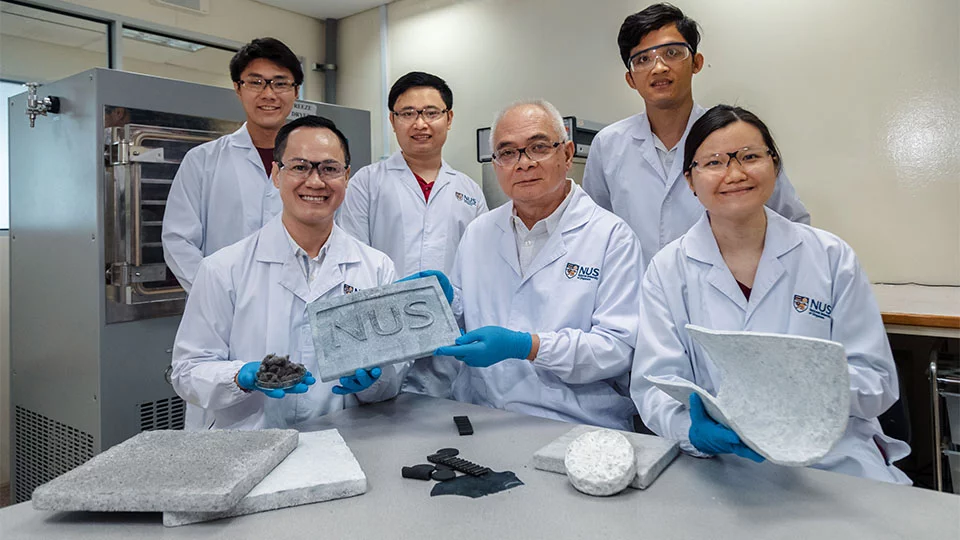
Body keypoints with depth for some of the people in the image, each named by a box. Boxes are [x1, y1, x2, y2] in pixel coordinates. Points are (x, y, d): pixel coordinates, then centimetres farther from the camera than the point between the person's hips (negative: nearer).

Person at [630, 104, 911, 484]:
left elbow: (878, 380, 4)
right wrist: (694, 430, -26)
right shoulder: (667, 270, 1)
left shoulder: (832, 257, 4)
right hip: (718, 464, -1)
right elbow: (654, 384, -5)